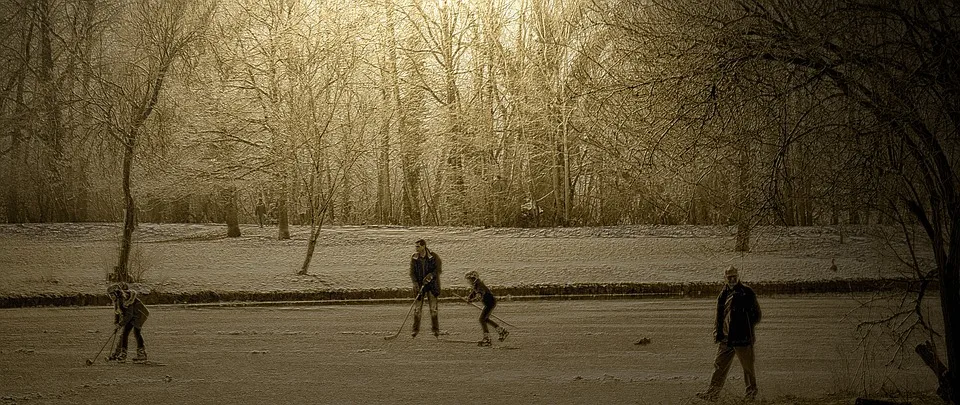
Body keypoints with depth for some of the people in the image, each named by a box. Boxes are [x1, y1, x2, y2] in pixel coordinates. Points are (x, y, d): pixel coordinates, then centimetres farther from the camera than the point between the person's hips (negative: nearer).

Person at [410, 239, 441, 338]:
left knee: (433, 308, -1)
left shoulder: (433, 256, -8)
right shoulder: (414, 257, 1)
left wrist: (430, 276, -22)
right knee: (417, 308, -1)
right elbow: (412, 271, 1)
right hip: (419, 285, 3)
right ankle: (416, 329, 9)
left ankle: (436, 330, 8)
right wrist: (415, 282, -15)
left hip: (432, 284, -2)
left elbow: (439, 269, -7)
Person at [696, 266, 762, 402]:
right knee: (719, 365, 3)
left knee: (748, 366, 6)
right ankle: (713, 393, 6)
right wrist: (717, 332, 10)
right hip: (726, 338, 5)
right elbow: (719, 316, 20)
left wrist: (747, 326, -11)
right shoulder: (723, 295, 12)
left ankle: (752, 392, 22)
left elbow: (756, 314, -2)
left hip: (743, 338, -5)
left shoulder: (747, 293, -4)